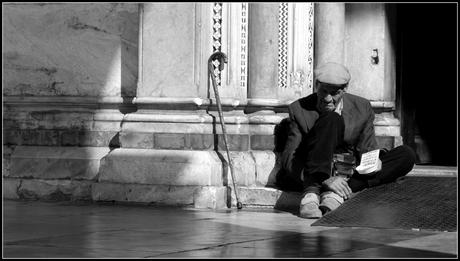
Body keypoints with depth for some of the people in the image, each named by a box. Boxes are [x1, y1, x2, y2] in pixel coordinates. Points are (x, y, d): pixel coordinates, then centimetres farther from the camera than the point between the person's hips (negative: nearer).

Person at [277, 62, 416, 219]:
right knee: (331, 119, -25)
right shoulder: (299, 109, -3)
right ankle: (312, 193, -41)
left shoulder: (362, 108, 6)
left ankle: (336, 194, -32)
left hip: (346, 176, 4)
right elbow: (289, 159, -11)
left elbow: (367, 151, 11)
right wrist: (325, 179, -27)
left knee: (406, 155, -17)